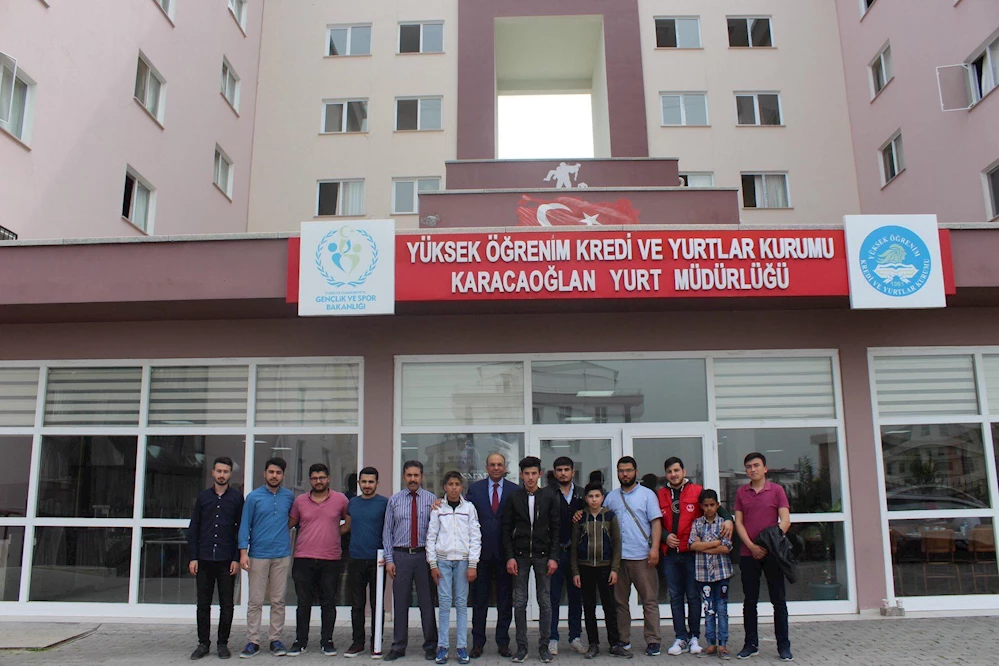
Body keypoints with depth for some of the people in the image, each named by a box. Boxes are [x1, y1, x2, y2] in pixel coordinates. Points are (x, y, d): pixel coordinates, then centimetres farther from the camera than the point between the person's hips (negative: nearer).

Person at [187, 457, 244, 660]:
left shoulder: (237, 498, 3)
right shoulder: (203, 496, 8)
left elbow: (242, 530, 2)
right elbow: (193, 528, 9)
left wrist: (237, 559, -5)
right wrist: (193, 557, 1)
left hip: (227, 560, -2)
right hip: (204, 559, 2)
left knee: (226, 605, 4)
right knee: (203, 604, 7)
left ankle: (223, 643, 15)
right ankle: (203, 643, 18)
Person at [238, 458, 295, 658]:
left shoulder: (290, 496, 7)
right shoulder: (253, 497, 0)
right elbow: (244, 525, -1)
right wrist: (243, 552, -9)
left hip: (282, 556, 2)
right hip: (258, 555, -2)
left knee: (278, 600, 6)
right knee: (255, 601, 1)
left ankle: (276, 640, 15)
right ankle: (253, 641, 10)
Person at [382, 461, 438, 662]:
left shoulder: (432, 500, 2)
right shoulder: (394, 501, 6)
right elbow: (387, 531, 6)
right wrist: (389, 559, -1)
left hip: (424, 555, -1)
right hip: (401, 555, 1)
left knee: (427, 602, 5)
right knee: (400, 602, 7)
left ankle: (430, 646, 17)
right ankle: (398, 646, 19)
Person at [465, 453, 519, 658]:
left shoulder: (514, 490, 2)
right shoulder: (475, 489, 5)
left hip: (505, 551, 0)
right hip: (481, 550, 0)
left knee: (505, 599, 7)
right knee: (479, 599, 7)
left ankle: (503, 642, 18)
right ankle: (477, 643, 17)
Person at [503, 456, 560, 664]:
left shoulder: (548, 498, 3)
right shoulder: (514, 498, 3)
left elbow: (555, 529, 3)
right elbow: (507, 529, 3)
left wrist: (553, 557, -4)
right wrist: (510, 557, -5)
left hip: (542, 555, 0)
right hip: (520, 555, 0)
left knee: (545, 602, 4)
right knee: (519, 603, 2)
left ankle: (544, 645, 14)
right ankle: (521, 646, 12)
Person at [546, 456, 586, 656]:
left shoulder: (581, 494, 10)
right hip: (554, 551, -3)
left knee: (576, 597, 10)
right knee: (553, 598, 3)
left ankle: (575, 637, 21)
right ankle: (552, 638, 12)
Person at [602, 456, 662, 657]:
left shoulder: (647, 494, 5)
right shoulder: (611, 497, 14)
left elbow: (656, 522, -1)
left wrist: (655, 548, -11)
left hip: (642, 557, -3)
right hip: (617, 556, 3)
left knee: (650, 600, 0)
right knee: (620, 601, 7)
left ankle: (652, 641, 7)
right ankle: (622, 641, 15)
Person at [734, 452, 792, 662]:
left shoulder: (776, 490, 1)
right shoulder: (741, 492, 8)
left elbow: (785, 521, -6)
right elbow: (738, 522, 4)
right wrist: (752, 546, -9)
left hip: (772, 552, -2)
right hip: (748, 553, 2)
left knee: (779, 600, 3)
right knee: (750, 601, 7)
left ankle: (783, 646, 11)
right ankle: (751, 645, 14)